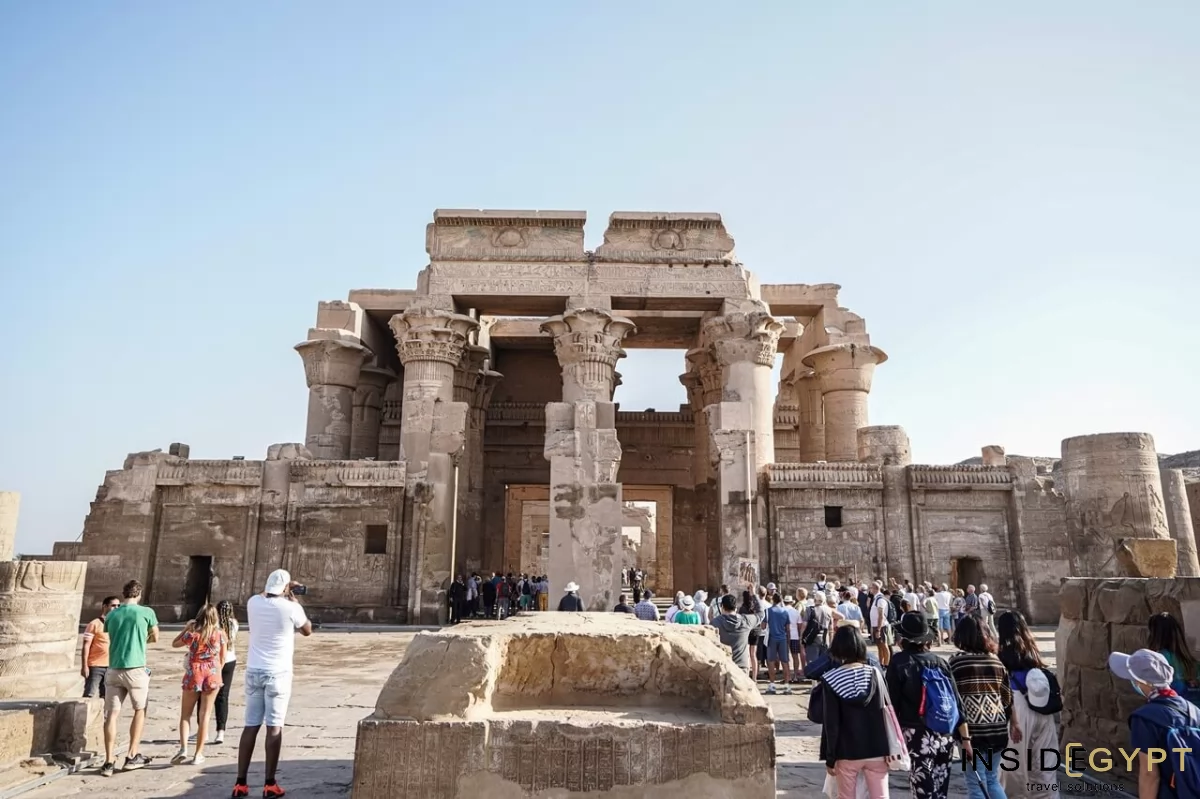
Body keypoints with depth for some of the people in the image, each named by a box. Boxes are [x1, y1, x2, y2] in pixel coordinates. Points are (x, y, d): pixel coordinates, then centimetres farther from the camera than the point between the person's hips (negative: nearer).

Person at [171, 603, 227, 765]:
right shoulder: (220, 633, -2)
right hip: (213, 675, 1)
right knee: (205, 715, 6)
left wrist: (187, 627, 12)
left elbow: (174, 644, 12)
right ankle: (198, 754, 9)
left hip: (193, 675, -1)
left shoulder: (192, 633, -6)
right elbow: (223, 658, 5)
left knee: (185, 714, 11)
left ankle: (183, 749, -6)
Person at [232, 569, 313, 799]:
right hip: (278, 672, -4)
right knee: (274, 727, 0)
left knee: (251, 726, 10)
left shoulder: (253, 602, 1)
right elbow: (307, 630, 8)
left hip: (254, 670, 4)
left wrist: (280, 594, 30)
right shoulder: (290, 608, -11)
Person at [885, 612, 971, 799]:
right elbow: (957, 701, 6)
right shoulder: (940, 662, 7)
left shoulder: (899, 662, -7)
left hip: (917, 737, -6)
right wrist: (965, 737, 11)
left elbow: (892, 703, -9)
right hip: (945, 737, 6)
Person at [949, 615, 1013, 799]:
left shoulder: (956, 661, -7)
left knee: (977, 784, 5)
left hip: (973, 730, -5)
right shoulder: (995, 660, 7)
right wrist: (1014, 723, 22)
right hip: (998, 728, 5)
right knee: (992, 780, 20)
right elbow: (1007, 696, 11)